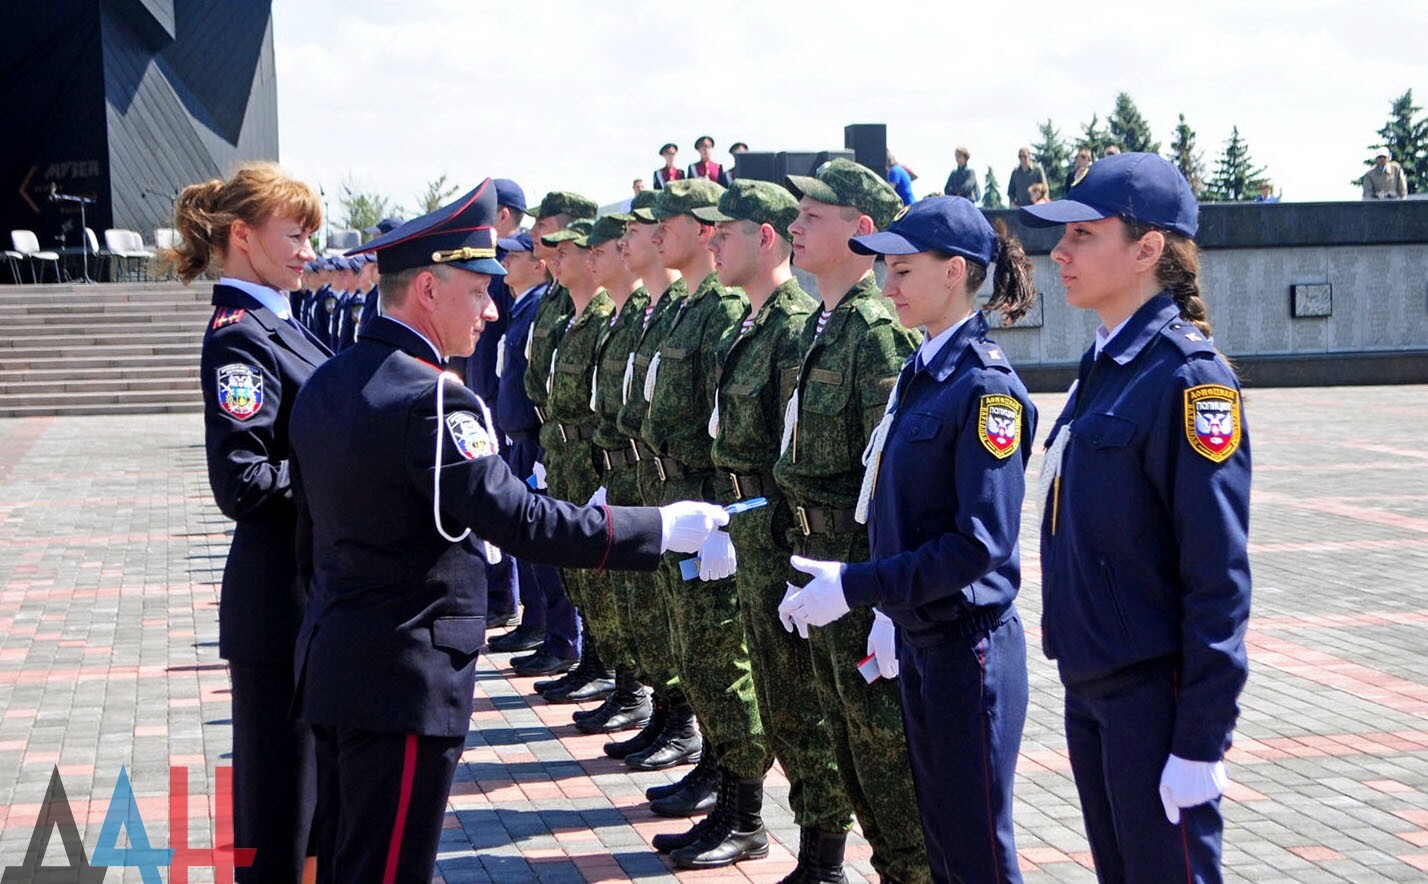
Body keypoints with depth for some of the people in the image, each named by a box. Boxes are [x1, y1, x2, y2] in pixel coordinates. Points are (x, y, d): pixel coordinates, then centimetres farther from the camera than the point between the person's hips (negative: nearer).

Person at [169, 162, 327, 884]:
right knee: (279, 797, 2)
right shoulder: (238, 336, -16)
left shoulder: (276, 324, 11)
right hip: (282, 601, -9)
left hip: (322, 590, 9)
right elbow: (243, 483, -25)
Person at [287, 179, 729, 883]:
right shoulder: (428, 400, -21)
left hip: (332, 663, 10)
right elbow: (524, 521, -25)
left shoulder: (325, 383, 8)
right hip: (403, 680, -9)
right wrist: (662, 529, -18)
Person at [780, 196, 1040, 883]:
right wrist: (892, 610, 14)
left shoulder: (985, 387, -17)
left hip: (968, 647, -9)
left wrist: (856, 586, -22)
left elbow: (982, 542, -23)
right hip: (918, 641, 9)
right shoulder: (920, 374, 10)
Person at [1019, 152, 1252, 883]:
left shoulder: (1187, 377, -15)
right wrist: (1080, 678, 16)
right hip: (1090, 686, 8)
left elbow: (1218, 575, -18)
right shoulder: (1103, 366, 10)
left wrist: (1201, 740, -19)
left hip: (1155, 694, -8)